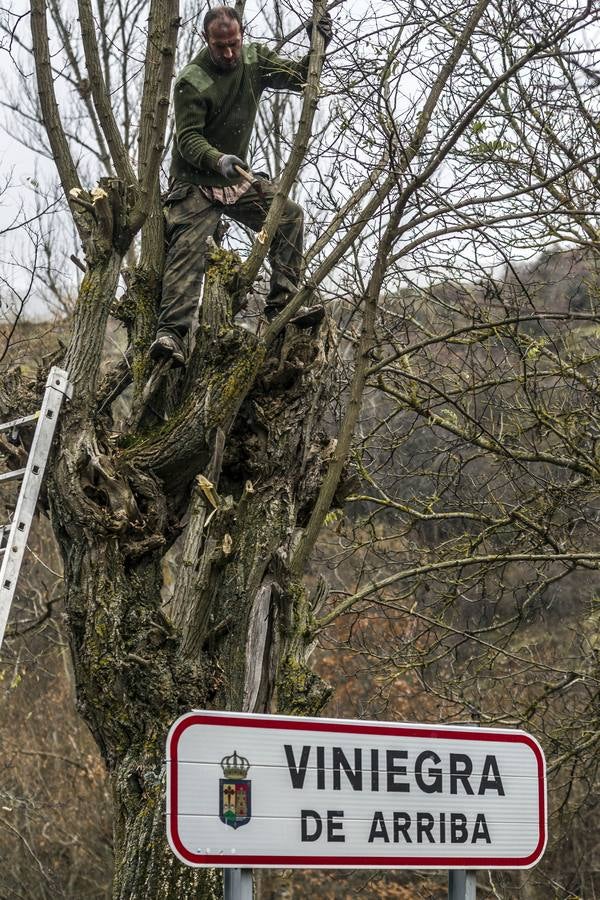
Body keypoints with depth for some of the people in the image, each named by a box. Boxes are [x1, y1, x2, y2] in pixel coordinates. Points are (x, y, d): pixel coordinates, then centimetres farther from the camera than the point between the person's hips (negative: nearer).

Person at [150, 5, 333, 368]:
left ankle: (281, 304, 0)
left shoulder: (255, 60, -2)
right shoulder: (192, 82, -20)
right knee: (188, 247, -21)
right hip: (195, 183, -6)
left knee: (290, 216, -2)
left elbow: (300, 77, 5)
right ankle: (171, 332, -31)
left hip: (236, 179, 6)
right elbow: (188, 138, -23)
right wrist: (217, 160, -41)